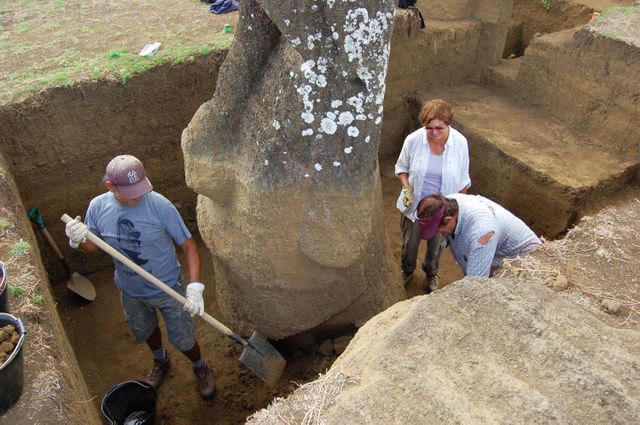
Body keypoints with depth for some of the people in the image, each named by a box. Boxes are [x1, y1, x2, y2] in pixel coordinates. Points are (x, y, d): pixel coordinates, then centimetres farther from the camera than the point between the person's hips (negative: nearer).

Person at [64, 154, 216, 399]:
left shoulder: (160, 206, -28)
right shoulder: (98, 207, -16)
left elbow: (188, 245, -21)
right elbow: (93, 246, 1)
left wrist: (195, 286, -31)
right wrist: (79, 241, -23)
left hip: (168, 288, -4)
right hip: (130, 291, 4)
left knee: (182, 339, 11)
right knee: (144, 331, 29)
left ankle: (200, 369, 45)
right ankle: (160, 361, 61)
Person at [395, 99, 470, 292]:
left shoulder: (460, 143, -20)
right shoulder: (413, 140, -21)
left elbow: (463, 180, -5)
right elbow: (401, 167, -2)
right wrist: (407, 188, -18)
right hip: (414, 204, 0)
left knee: (437, 244, 23)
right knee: (410, 242, 22)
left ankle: (431, 273, 55)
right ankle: (407, 270, 54)